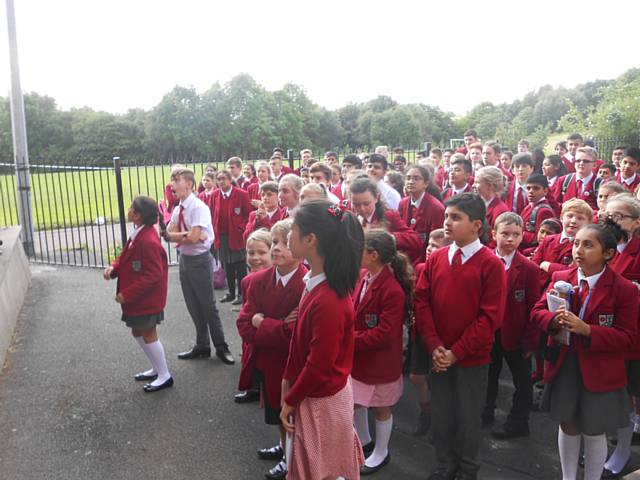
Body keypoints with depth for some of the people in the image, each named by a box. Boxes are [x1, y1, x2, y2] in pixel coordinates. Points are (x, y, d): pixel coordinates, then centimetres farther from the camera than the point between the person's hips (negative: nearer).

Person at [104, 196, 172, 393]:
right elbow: (125, 258, 14)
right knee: (138, 332, 20)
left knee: (148, 334, 4)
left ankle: (164, 376, 20)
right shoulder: (138, 234, 4)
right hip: (137, 297, 10)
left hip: (147, 299, -10)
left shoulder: (148, 241, -27)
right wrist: (113, 267, -7)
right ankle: (157, 369, 36)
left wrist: (126, 294, -23)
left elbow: (152, 276, -27)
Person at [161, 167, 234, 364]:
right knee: (193, 306, 16)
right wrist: (186, 235, -18)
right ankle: (202, 346, 32)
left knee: (208, 305, 2)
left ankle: (221, 347, 18)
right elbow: (168, 234, -2)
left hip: (200, 260, -8)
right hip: (184, 259, 8)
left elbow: (193, 238, -24)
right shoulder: (178, 209, 5)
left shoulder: (199, 207, -18)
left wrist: (176, 236, -7)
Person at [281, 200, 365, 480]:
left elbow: (319, 367, -24)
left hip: (322, 401, -8)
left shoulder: (329, 301, -32)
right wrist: (288, 380, 7)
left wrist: (290, 400, -11)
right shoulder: (315, 281, -3)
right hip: (314, 394, 8)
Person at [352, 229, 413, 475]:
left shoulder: (393, 290, -27)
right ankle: (364, 441, 47)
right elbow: (352, 308, 9)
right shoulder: (362, 276, -4)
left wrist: (350, 340, -24)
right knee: (354, 401, 22)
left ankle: (381, 453, 38)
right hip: (357, 355, 7)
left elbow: (385, 333, -26)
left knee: (381, 408, 15)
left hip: (380, 360, -7)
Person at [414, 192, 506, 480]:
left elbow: (490, 316, -14)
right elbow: (422, 303, 0)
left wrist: (456, 351, -15)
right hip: (438, 356, 4)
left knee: (468, 417, 12)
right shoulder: (435, 259, 2)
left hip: (472, 358, -3)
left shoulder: (491, 264, -11)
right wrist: (434, 347, -10)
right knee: (441, 415, 16)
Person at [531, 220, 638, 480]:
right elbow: (537, 311, 1)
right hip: (563, 365, 4)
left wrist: (587, 330, -27)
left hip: (599, 372, -3)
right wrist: (554, 319, -22)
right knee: (568, 426, 19)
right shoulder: (560, 278, -2)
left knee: (594, 433, 12)